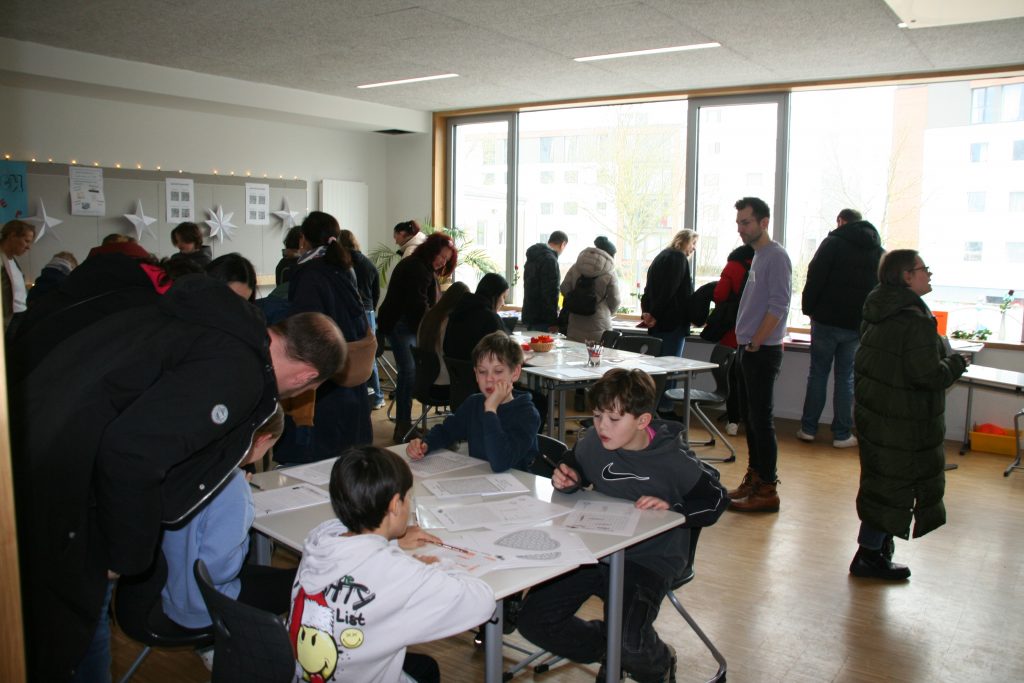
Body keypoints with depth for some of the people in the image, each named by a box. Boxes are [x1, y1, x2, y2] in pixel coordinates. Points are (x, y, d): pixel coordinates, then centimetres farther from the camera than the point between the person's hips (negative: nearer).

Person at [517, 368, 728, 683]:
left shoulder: (673, 460, -17)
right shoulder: (593, 442, -9)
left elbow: (716, 499, -3)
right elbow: (575, 466, 13)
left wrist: (672, 508, -20)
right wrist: (568, 480, -10)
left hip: (650, 559, -4)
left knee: (630, 643, -28)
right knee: (533, 621, -3)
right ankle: (610, 649, 23)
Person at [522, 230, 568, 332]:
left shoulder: (532, 258, 16)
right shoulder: (550, 260, -15)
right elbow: (551, 293, -21)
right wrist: (553, 322, -19)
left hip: (529, 316, 10)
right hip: (541, 320, -10)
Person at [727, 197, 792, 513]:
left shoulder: (776, 257, -12)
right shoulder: (757, 256, 16)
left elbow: (778, 307, -19)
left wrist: (755, 344, -15)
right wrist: (746, 343, 14)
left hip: (762, 352, -9)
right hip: (749, 349, 9)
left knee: (761, 419, -5)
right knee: (751, 417, 14)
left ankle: (767, 489, 1)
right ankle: (754, 477, 24)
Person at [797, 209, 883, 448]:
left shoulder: (832, 243, -5)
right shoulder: (878, 250, 9)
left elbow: (814, 279, -10)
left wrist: (808, 309, -1)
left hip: (826, 321, -3)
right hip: (857, 325, 3)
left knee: (818, 373, 6)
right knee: (846, 378, 8)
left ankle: (808, 428, 10)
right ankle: (842, 434, 10)